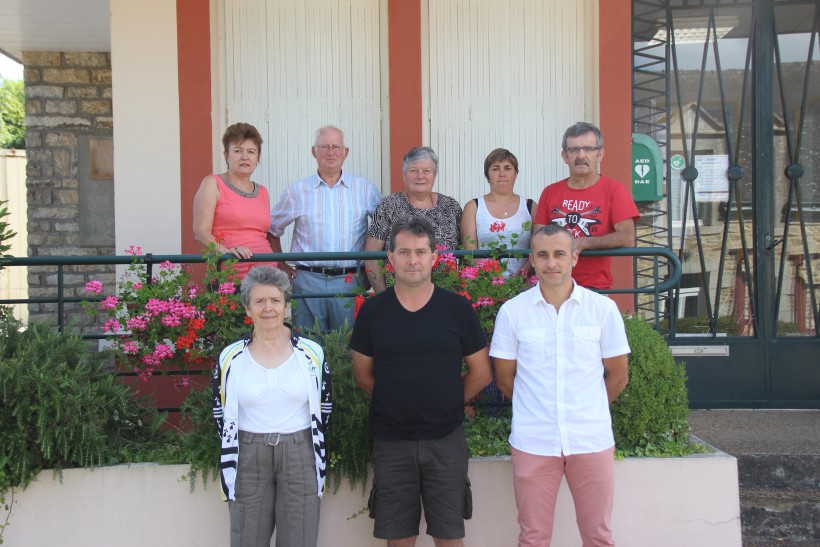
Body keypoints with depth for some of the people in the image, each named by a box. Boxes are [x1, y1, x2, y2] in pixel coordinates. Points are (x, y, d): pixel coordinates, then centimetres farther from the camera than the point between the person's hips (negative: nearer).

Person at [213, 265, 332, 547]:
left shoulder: (312, 353, 0)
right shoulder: (231, 357, 1)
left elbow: (324, 408, 9)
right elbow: (221, 414, 10)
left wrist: (308, 444, 8)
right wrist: (232, 451, 8)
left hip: (300, 456, 0)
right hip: (248, 458, 0)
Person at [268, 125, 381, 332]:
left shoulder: (364, 189, 6)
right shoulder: (297, 191, 7)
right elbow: (271, 230, 15)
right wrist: (281, 266, 10)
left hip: (349, 282, 0)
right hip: (308, 280, 0)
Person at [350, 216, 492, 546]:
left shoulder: (457, 308, -1)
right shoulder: (373, 310, 1)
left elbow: (481, 372, 5)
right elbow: (362, 374, 9)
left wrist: (448, 404, 5)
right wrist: (396, 402, 5)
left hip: (445, 438, 0)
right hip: (390, 441, 1)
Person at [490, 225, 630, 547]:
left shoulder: (603, 308, 0)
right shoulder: (512, 312, -2)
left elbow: (618, 376, 8)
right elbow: (505, 380, 6)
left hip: (592, 440, 0)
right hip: (533, 443, 0)